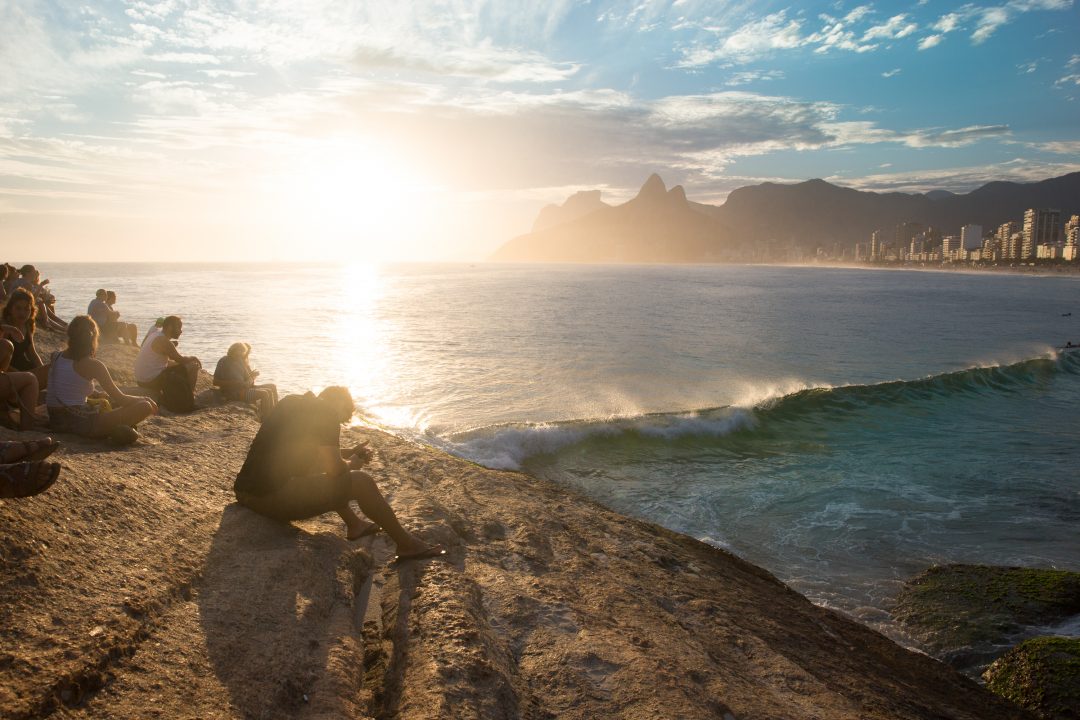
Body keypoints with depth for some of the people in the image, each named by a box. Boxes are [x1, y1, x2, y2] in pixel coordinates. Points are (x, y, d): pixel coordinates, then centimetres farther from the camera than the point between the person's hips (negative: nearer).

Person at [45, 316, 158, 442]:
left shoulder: (56, 358, 10)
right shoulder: (93, 365, -8)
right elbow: (120, 398, -5)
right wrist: (144, 399, 12)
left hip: (55, 422, 8)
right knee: (146, 406, -7)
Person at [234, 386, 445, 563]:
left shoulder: (291, 402, 18)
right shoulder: (326, 411, -8)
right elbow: (334, 469, -12)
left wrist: (347, 454, 24)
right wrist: (351, 464, 9)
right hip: (273, 499, -9)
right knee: (361, 481, -6)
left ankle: (354, 524, 31)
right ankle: (407, 544, 5)